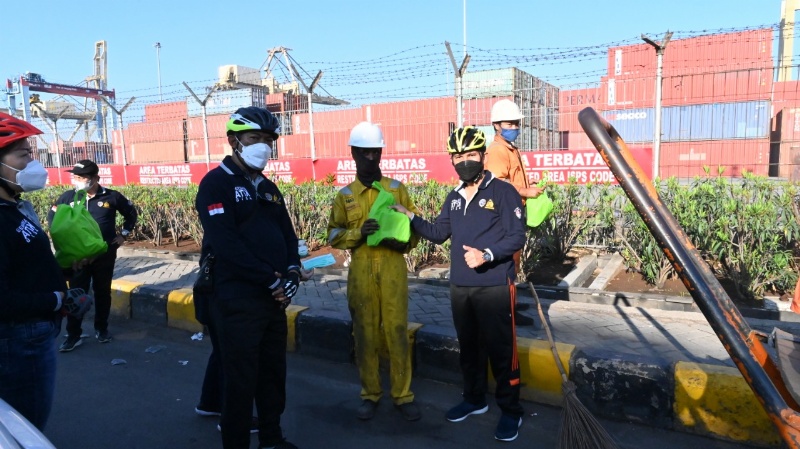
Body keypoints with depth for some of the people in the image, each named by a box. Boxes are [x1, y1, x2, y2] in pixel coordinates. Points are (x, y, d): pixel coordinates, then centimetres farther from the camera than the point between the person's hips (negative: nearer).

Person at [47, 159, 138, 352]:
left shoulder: (112, 197, -7)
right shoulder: (68, 196, -4)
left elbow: (131, 213, 9)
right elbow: (52, 216, 13)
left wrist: (123, 234, 4)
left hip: (105, 254, 0)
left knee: (103, 292, 12)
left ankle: (101, 328, 27)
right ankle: (73, 335, 11)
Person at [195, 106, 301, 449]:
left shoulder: (267, 188, 15)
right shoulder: (216, 184, -9)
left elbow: (287, 234, 14)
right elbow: (226, 246, -19)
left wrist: (292, 272, -6)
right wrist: (272, 280, -17)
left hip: (275, 299, 7)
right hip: (238, 300, -7)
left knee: (274, 373, 17)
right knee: (240, 379, 3)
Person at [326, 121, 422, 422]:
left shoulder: (397, 188, 6)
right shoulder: (345, 195, 7)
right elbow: (334, 236, 6)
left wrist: (403, 242, -13)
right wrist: (358, 232, -13)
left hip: (393, 269, 0)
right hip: (361, 272, 1)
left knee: (397, 332, 2)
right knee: (365, 334, 7)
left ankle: (402, 395, 16)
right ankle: (370, 394, 22)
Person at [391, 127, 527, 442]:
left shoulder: (503, 192, -8)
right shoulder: (454, 198, 12)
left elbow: (517, 237, -13)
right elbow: (439, 233, 13)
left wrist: (487, 255, -25)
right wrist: (411, 218, 1)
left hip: (494, 287, -6)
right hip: (459, 287, 7)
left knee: (501, 349, 1)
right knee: (468, 346, 18)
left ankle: (510, 411, 17)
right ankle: (474, 399, 36)